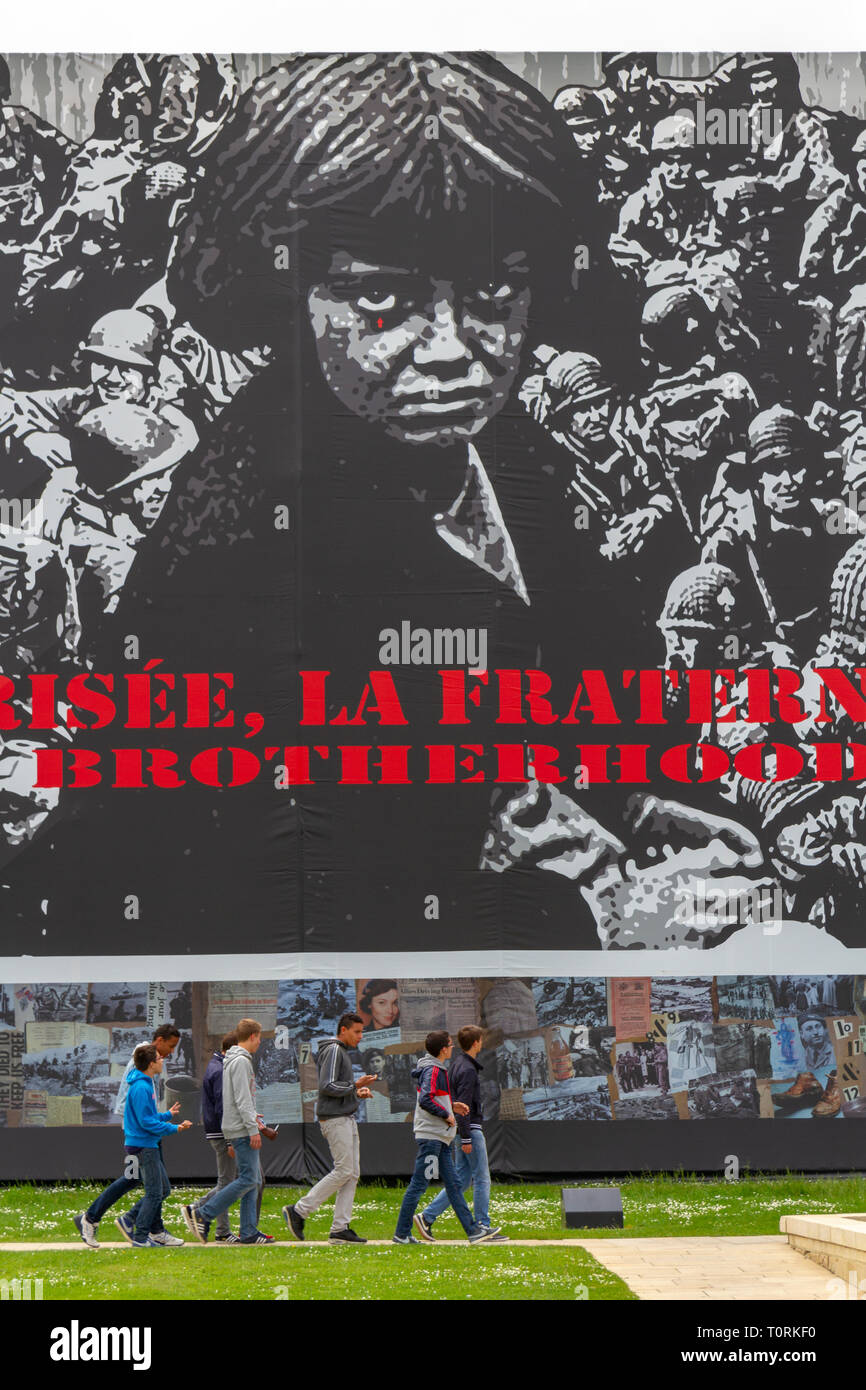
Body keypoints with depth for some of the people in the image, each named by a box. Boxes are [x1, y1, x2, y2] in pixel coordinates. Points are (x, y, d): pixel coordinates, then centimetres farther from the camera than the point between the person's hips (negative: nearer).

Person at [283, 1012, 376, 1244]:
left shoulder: (344, 1052, 20)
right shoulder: (333, 1051, -11)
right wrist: (355, 1086, -15)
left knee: (352, 1173, 5)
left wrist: (357, 1092, 9)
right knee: (344, 1171, -12)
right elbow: (327, 1086, -21)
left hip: (347, 1118, 10)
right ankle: (299, 1211, -7)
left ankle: (340, 1229, 4)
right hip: (334, 1119, -10)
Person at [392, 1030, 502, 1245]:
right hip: (431, 1135, -11)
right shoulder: (433, 1070, -14)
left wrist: (452, 1107, 15)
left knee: (453, 1185, 9)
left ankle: (473, 1230, 10)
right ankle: (402, 1233, -2)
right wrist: (447, 1114, -15)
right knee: (418, 1185, -6)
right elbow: (426, 1100, -25)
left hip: (440, 1138, 11)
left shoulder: (437, 1069, 17)